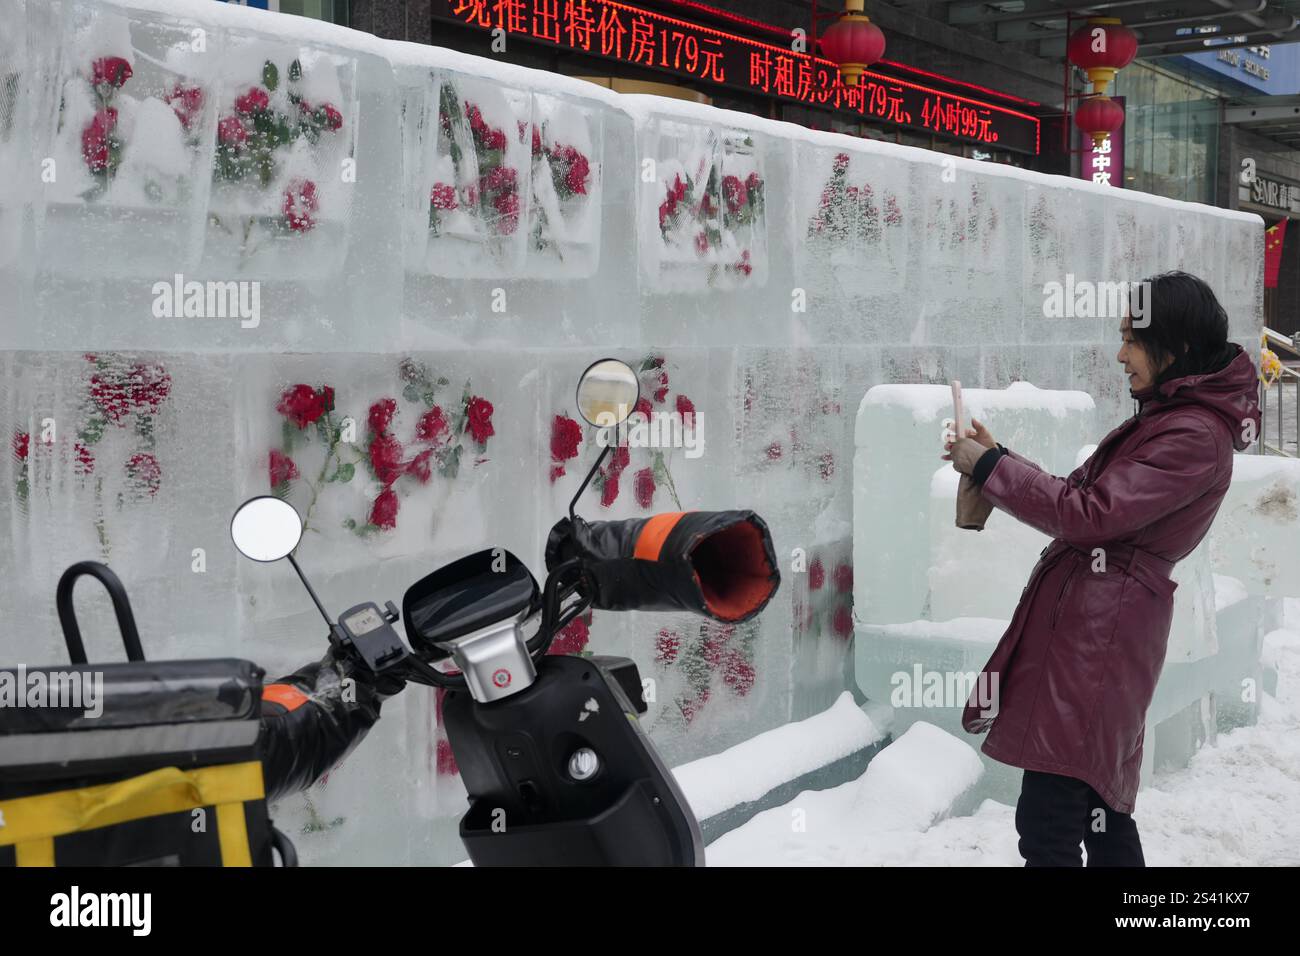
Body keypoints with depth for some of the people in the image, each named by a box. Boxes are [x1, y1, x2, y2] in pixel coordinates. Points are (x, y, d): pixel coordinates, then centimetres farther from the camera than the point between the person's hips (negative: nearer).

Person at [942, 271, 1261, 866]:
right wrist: (997, 460, 10)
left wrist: (989, 467, -12)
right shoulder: (1167, 418, 18)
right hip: (1090, 619, 11)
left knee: (1046, 824, -12)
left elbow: (1089, 515, -20)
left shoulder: (1195, 436, -14)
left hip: (1099, 631, -11)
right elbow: (1092, 502, 20)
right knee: (1101, 813, 18)